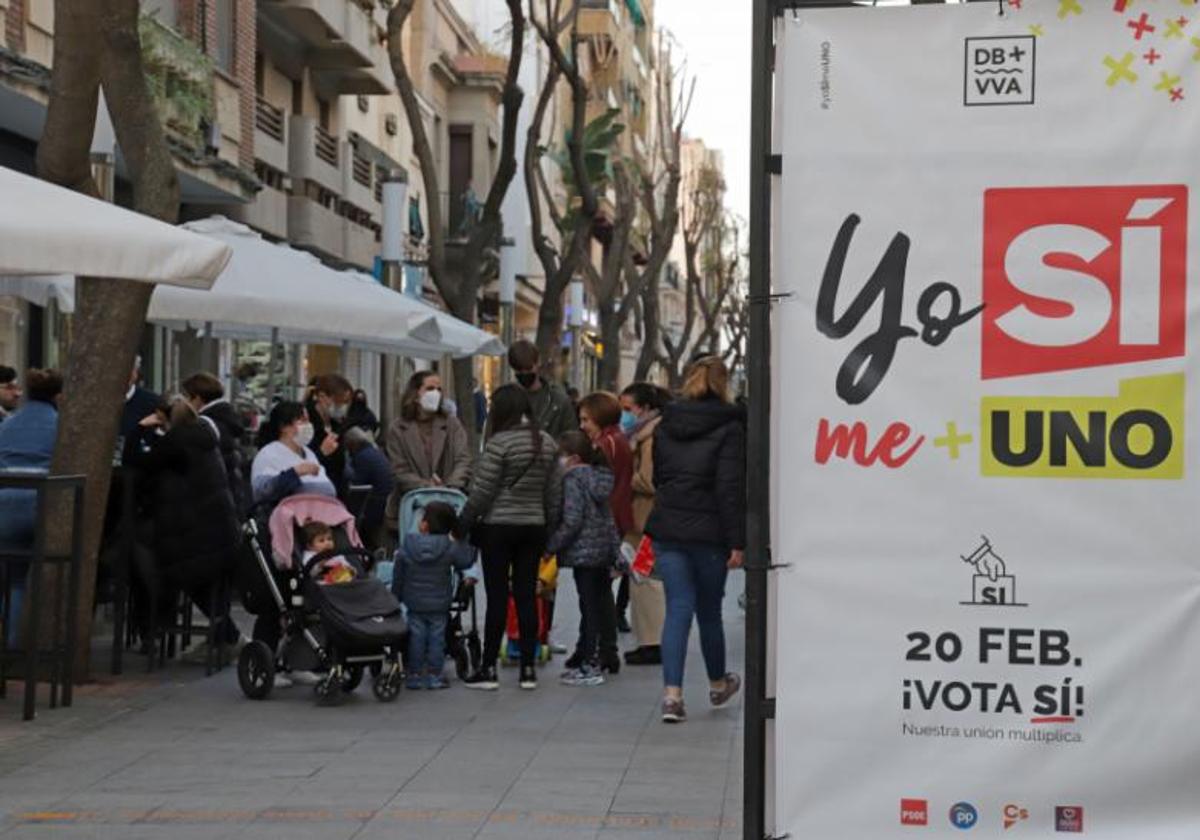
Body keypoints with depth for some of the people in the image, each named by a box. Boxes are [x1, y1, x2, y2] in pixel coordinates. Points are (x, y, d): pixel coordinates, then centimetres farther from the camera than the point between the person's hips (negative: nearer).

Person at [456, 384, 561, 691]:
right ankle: (528, 668, 9)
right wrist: (550, 526, 17)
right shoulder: (547, 443, 5)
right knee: (527, 596, 8)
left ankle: (489, 669, 4)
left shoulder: (499, 443, -13)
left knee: (497, 597, -1)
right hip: (533, 527, 5)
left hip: (498, 527, -5)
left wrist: (462, 525, -2)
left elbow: (482, 492, -12)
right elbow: (554, 492, 8)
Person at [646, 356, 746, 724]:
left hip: (667, 530, 3)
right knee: (709, 610, 12)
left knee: (678, 609, 2)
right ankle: (718, 684, 33)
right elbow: (731, 488, -13)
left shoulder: (666, 424, 8)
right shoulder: (728, 427, -8)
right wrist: (737, 541, -12)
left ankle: (672, 693, -10)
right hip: (708, 532, -3)